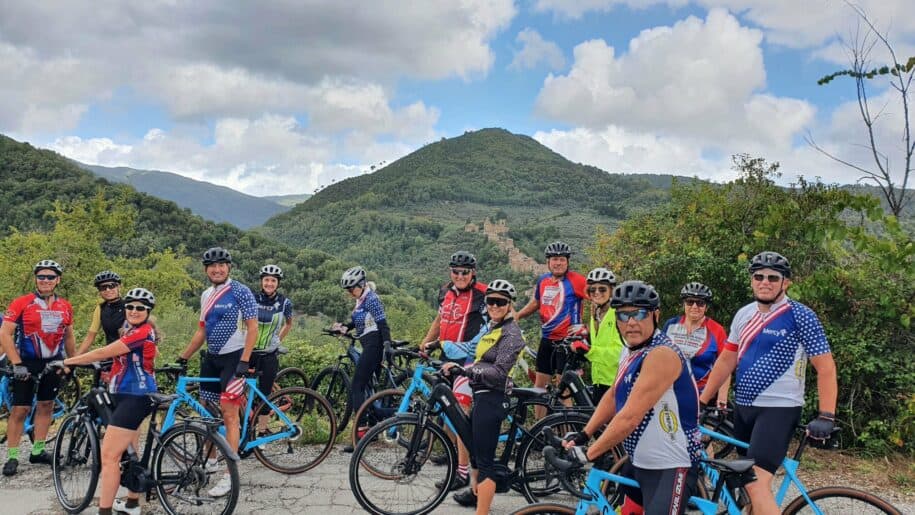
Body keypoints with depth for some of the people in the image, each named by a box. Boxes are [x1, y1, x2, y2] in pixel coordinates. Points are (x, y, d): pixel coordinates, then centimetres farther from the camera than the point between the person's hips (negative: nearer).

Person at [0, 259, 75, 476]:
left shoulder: (65, 306, 3)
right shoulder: (21, 303, -10)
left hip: (54, 363, 4)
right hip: (27, 363, -4)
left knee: (46, 405, 11)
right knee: (20, 409, -2)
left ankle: (38, 451, 22)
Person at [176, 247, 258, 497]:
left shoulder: (240, 292, -10)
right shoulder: (206, 295, 11)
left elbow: (252, 328, -13)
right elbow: (202, 330, 18)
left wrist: (244, 361, -20)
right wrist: (183, 357, 14)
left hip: (233, 358, -7)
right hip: (211, 359, 7)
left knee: (229, 414, -9)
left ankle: (230, 475, -6)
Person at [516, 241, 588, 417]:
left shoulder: (576, 280, -11)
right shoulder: (543, 280, 7)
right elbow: (535, 303, 23)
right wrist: (515, 316, 12)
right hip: (547, 339, 6)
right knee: (540, 386, 10)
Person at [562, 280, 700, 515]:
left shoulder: (662, 354, -24)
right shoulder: (632, 351, 7)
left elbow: (630, 417, -27)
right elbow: (613, 396, 16)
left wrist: (589, 453, -21)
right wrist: (583, 435, 6)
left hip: (671, 468, -9)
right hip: (639, 462, 9)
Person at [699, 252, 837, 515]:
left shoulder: (800, 316, -9)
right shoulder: (743, 315, 9)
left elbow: (825, 367, -10)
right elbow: (726, 360, 14)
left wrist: (826, 416, -18)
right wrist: (701, 401, 11)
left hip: (778, 409, -7)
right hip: (743, 407, 7)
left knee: (757, 484, -19)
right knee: (746, 483, 14)